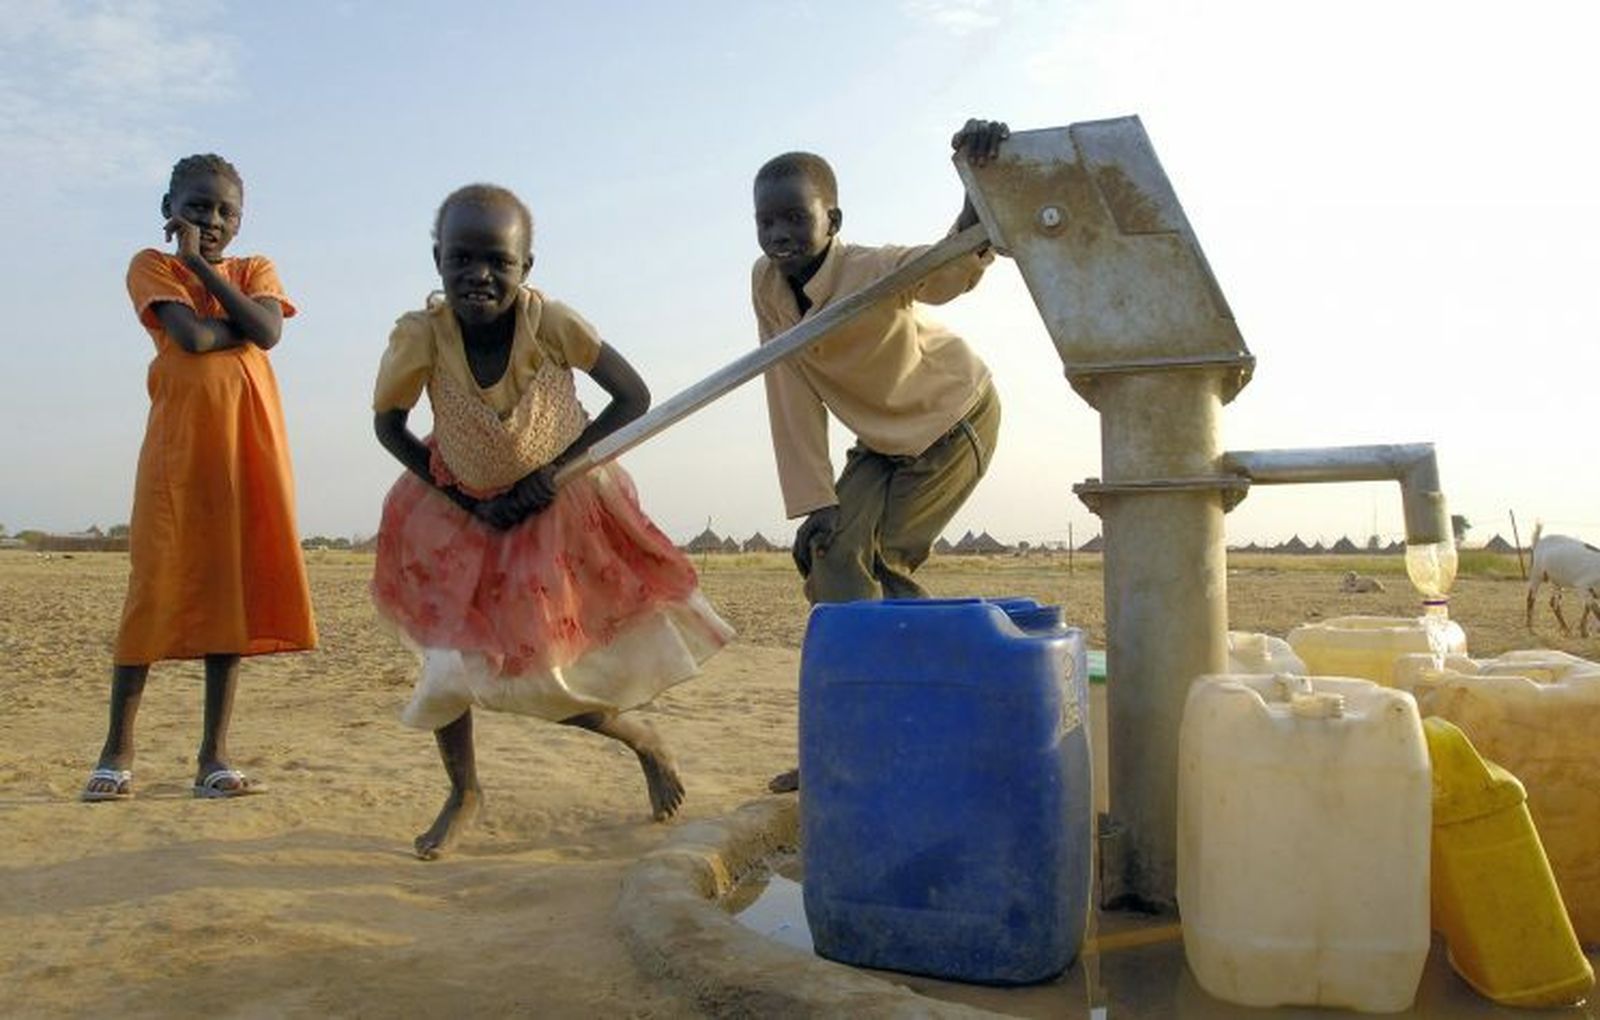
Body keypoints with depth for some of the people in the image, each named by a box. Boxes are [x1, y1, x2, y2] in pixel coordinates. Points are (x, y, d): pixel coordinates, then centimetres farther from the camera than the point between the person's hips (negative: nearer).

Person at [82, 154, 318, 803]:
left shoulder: (256, 270, 16)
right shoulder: (151, 266, 8)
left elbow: (268, 331, -7)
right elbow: (194, 336, -11)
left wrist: (203, 265, -4)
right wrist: (245, 321, 2)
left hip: (249, 443, 3)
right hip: (179, 442, -2)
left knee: (234, 589, 0)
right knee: (157, 586, -5)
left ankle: (214, 755, 6)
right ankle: (118, 749, 7)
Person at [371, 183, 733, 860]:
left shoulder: (550, 323, -26)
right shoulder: (420, 336, -22)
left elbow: (634, 397, -19)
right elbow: (388, 425, -6)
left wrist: (552, 472, -23)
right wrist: (463, 499, -13)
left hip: (562, 511, -2)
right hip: (463, 513, 2)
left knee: (548, 676, -1)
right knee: (451, 653, -4)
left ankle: (644, 739, 31)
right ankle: (463, 792, 24)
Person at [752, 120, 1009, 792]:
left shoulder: (873, 270, -32)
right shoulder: (767, 284, -15)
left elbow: (955, 264, -53)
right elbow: (794, 401, -13)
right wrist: (815, 502, -15)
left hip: (954, 421, -6)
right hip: (881, 437, 6)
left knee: (859, 557, -14)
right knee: (827, 555, 0)